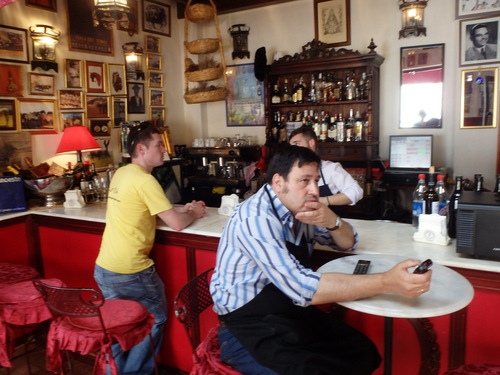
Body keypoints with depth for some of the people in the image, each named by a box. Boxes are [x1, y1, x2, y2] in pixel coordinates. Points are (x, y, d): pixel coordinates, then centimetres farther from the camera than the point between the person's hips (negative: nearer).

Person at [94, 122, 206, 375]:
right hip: (130, 272, -8)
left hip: (103, 268, 8)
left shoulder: (121, 174, 7)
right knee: (155, 320, 16)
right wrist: (194, 213, 2)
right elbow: (177, 224, -19)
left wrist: (182, 208, 11)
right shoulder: (145, 181, -19)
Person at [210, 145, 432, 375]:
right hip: (249, 328, -7)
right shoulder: (255, 219, -25)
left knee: (365, 354, -5)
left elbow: (347, 243, 10)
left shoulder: (299, 209, 0)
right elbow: (303, 289, -31)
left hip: (293, 312, 7)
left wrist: (332, 222, -14)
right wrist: (386, 283, -31)